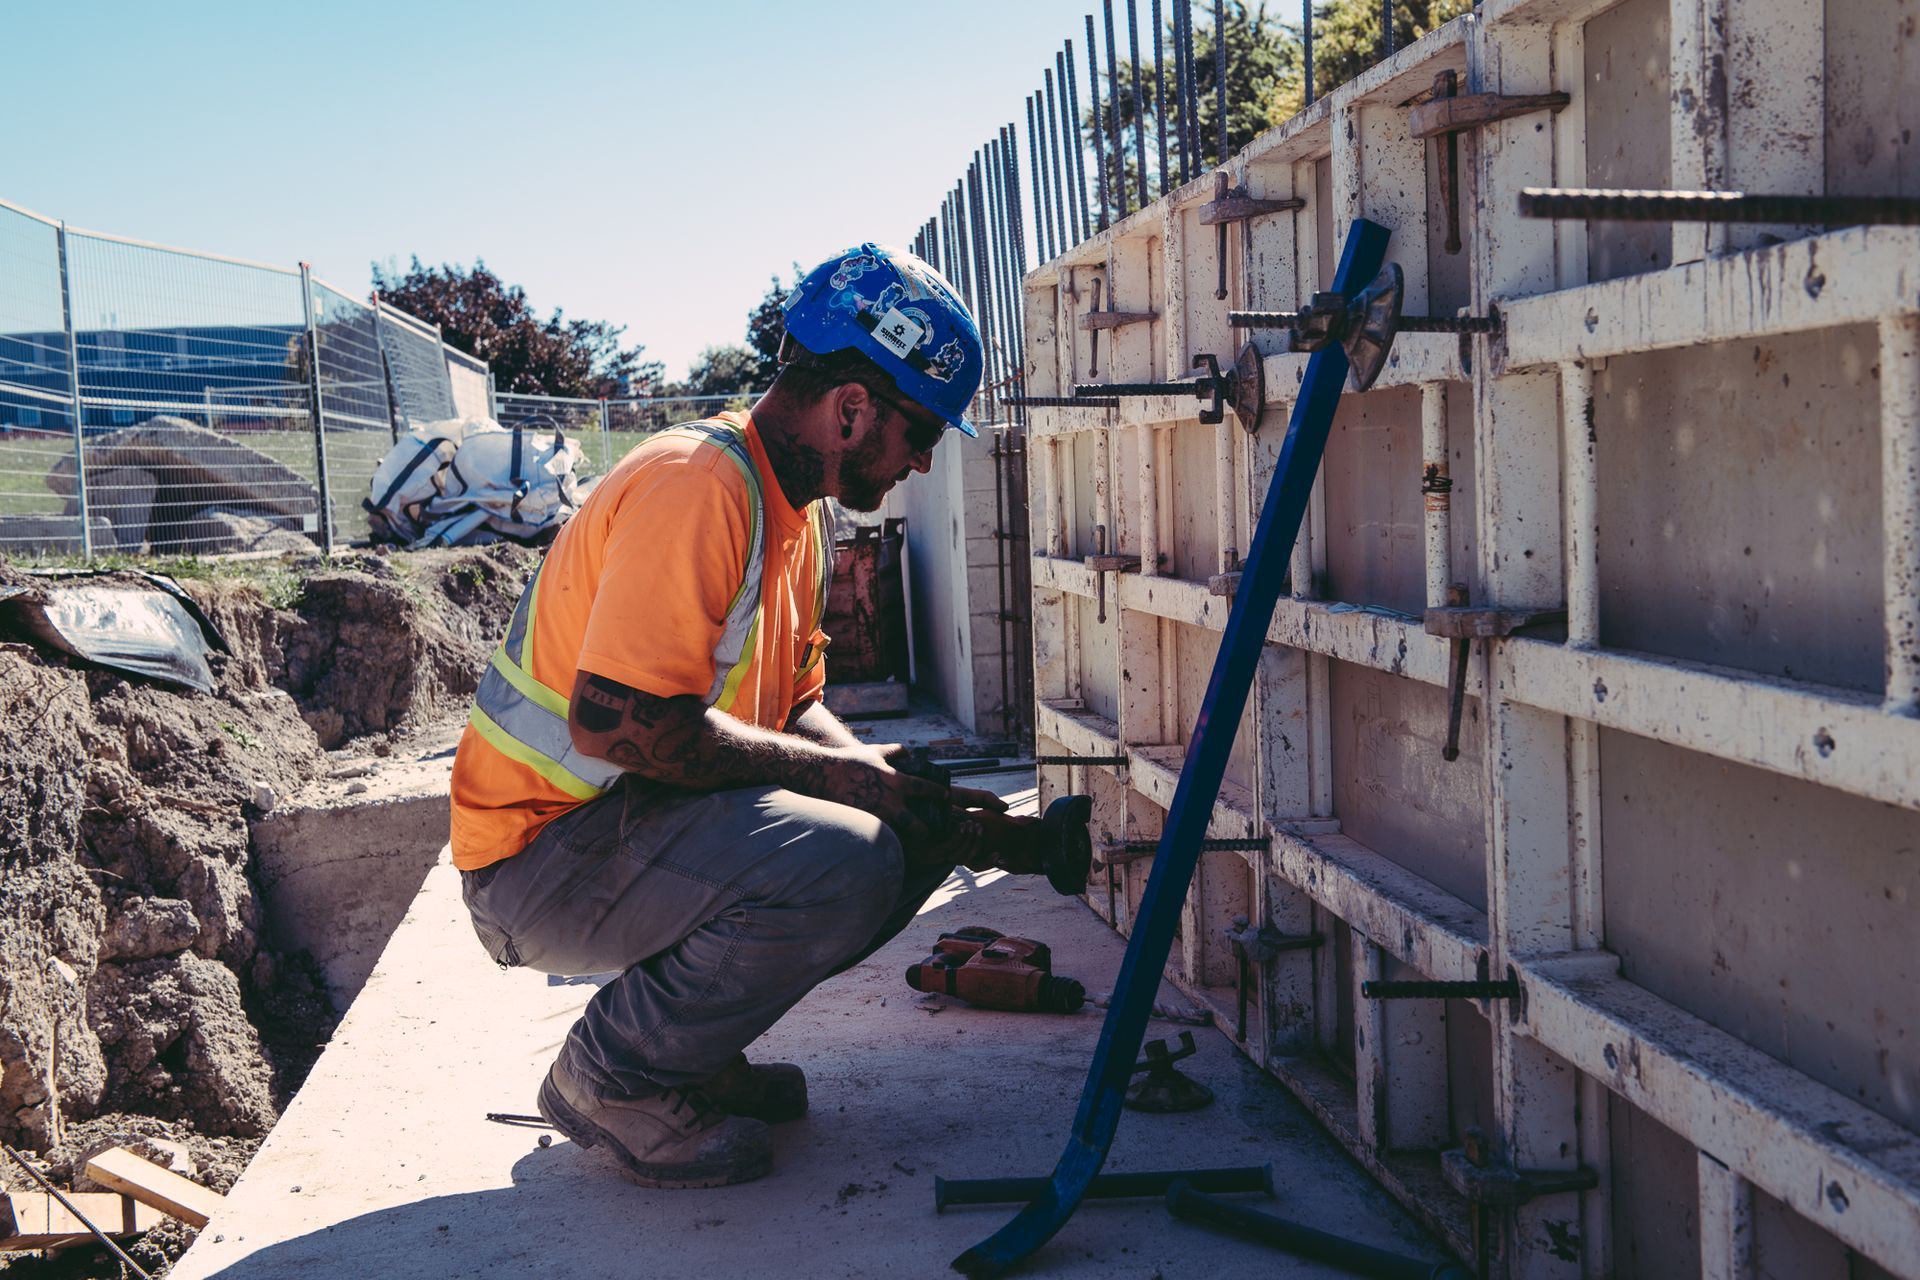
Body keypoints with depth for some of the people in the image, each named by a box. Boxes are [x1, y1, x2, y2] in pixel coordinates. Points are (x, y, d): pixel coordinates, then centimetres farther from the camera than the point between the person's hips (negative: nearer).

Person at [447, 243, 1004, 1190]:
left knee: (914, 833, 4)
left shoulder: (795, 509, 11)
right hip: (542, 853, -10)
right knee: (842, 861, -29)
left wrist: (892, 784, -4)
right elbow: (615, 721, -29)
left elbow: (793, 708, 16)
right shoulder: (697, 485, -22)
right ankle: (611, 1078, -8)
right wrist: (831, 771, -20)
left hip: (644, 825, 10)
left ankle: (690, 1043, 10)